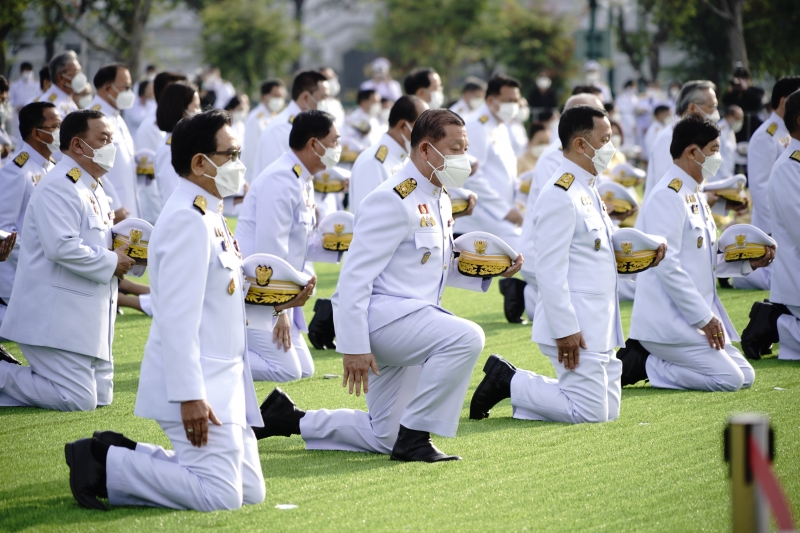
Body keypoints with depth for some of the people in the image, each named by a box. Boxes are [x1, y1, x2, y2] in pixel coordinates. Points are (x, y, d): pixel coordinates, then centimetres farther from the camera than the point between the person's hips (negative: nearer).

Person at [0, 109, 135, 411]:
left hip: (87, 316, 10)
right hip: (58, 315, -10)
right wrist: (111, 262, -16)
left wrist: (122, 255, 5)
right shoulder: (59, 186, -16)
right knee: (79, 400, -14)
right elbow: (61, 247, -26)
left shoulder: (92, 187, 17)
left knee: (101, 395, 11)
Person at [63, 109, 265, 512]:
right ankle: (104, 465, -3)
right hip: (196, 384, -11)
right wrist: (190, 396, -26)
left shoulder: (207, 216, 16)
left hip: (223, 381, 11)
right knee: (220, 496, -16)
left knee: (250, 491, 11)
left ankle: (121, 455, 15)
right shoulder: (188, 220, -17)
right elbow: (178, 314, -23)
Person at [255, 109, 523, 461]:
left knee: (384, 438, 13)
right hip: (382, 314, -10)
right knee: (466, 337, -31)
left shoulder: (439, 201, 12)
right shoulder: (394, 200, -17)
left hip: (408, 321, 10)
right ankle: (414, 437, -21)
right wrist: (353, 347, -25)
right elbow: (355, 276, -21)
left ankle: (290, 419, 24)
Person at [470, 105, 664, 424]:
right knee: (590, 413, -11)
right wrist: (566, 330, -22)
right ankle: (507, 382, 3)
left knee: (608, 410, 11)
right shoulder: (560, 195, -15)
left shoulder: (589, 192, 17)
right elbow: (550, 270, -20)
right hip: (576, 331, -10)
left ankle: (510, 381, 17)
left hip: (599, 326, 10)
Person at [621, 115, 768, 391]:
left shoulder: (695, 197, 17)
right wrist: (704, 318, -19)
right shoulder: (668, 197, -15)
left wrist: (747, 263, 6)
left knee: (746, 376, 8)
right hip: (669, 323, -10)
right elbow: (666, 265, -22)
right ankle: (638, 364, -6)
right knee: (730, 379, -16)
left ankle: (646, 359, 9)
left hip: (697, 315, 10)